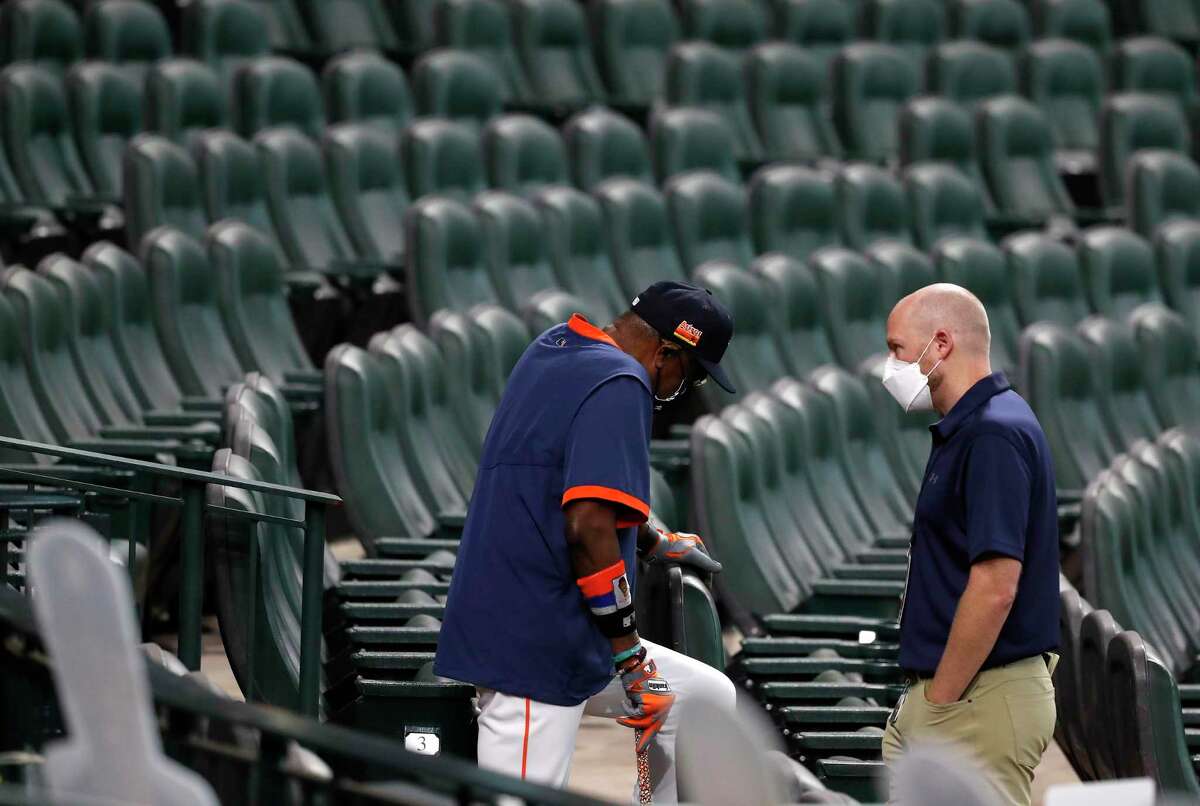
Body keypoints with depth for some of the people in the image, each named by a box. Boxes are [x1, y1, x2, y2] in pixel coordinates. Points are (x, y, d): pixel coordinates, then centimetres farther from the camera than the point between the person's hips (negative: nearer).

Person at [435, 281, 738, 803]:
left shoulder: (553, 349, 16)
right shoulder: (618, 383, -14)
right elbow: (588, 525, -24)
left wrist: (654, 543, 46)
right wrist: (632, 657, -18)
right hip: (534, 654, -10)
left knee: (710, 700, 19)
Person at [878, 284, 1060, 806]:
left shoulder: (994, 436, -16)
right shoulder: (964, 430, 15)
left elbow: (995, 587, -23)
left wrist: (941, 700, -19)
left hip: (979, 702, -10)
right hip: (936, 694, 10)